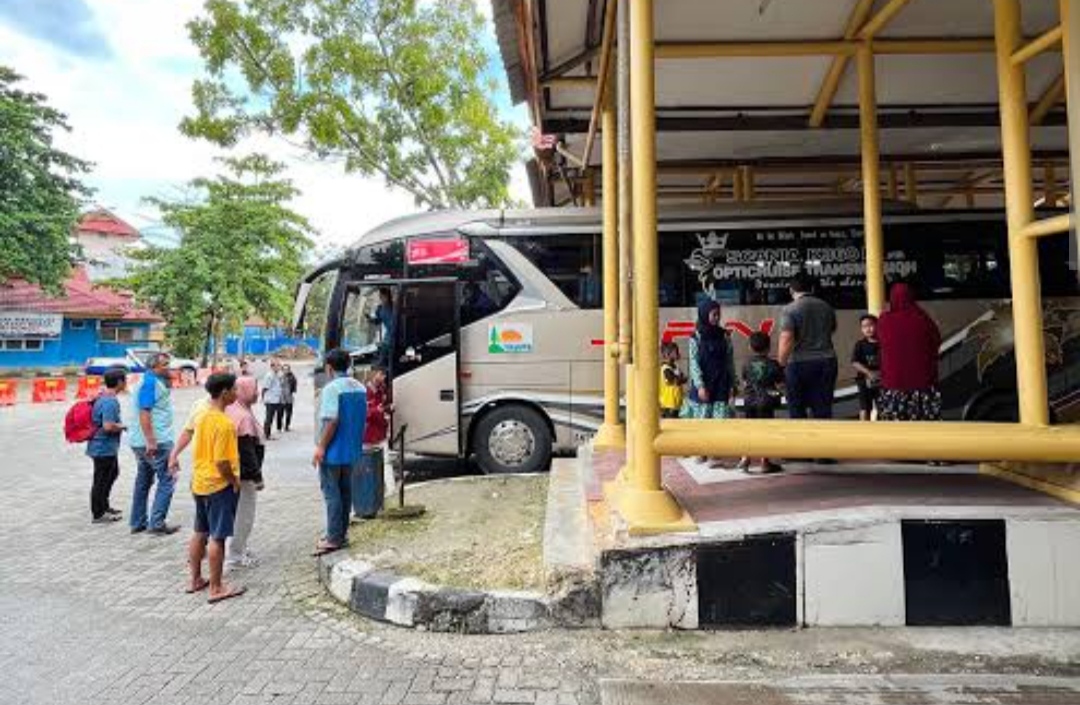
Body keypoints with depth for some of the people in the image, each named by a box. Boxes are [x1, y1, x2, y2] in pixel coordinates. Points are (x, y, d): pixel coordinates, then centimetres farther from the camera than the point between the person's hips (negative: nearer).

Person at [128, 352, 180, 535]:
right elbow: (144, 413, -22)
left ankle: (138, 523, 22)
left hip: (143, 442, 11)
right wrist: (151, 441, -25)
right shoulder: (150, 383, -14)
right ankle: (157, 524, -4)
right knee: (167, 479, -6)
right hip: (155, 441, -11)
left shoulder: (156, 382, 17)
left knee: (143, 482, 15)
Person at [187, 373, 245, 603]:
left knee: (199, 533, 18)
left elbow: (200, 450, 13)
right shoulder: (224, 423, -23)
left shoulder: (202, 416, 5)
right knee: (217, 537, -1)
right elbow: (222, 462, -24)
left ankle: (195, 579, 30)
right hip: (219, 486, -9)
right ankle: (216, 588, 7)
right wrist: (235, 481, -11)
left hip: (199, 483, 9)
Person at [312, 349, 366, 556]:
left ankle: (334, 538, 3)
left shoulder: (332, 388, -17)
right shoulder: (360, 388, 7)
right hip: (352, 450, 8)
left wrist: (321, 447, -17)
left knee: (332, 493, -1)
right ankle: (342, 533, 23)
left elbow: (332, 421, -22)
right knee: (345, 490, 15)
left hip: (333, 451, -8)